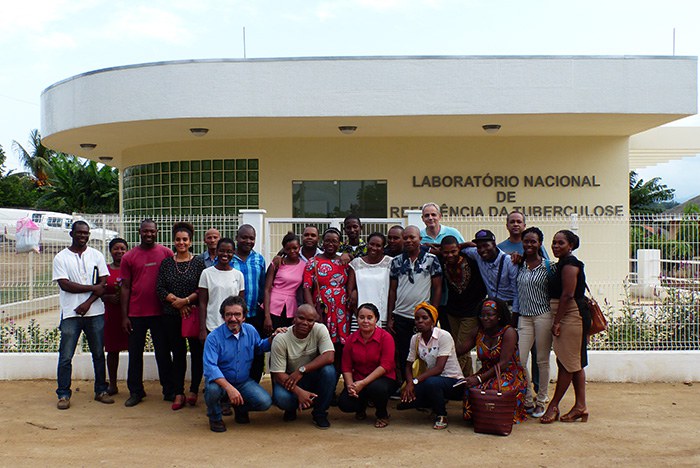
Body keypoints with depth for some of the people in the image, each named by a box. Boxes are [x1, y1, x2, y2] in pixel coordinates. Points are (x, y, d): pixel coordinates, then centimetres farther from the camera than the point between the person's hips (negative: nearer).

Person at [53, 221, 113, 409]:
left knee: (98, 354, 8)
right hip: (71, 314, -2)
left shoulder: (96, 255, 8)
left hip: (95, 312, 2)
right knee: (66, 356, -1)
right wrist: (93, 288, -10)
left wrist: (87, 303, -10)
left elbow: (103, 283, 2)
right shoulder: (61, 257, 2)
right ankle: (63, 394, 10)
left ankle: (101, 390, 19)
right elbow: (64, 284, -8)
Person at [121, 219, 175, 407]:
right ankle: (135, 392, 20)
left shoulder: (166, 253, 2)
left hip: (160, 312, -1)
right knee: (135, 353, 8)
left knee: (163, 352, 7)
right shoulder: (129, 257, 3)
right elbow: (125, 287, 4)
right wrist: (124, 316, 1)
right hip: (136, 314, 1)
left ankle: (169, 391, 16)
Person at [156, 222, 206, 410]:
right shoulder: (166, 263, 8)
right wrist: (177, 302, -11)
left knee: (197, 352, 2)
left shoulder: (199, 262, 1)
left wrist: (186, 300, -17)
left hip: (194, 314, -2)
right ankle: (178, 394, 11)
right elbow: (160, 288, 1)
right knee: (178, 354, 6)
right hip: (172, 316, 2)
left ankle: (193, 390, 15)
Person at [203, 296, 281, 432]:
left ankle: (241, 408, 17)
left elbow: (259, 348, 20)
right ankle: (215, 418, -2)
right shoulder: (214, 337, -17)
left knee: (265, 402, -19)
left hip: (244, 382, 4)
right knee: (213, 389, -38)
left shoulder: (250, 331, -1)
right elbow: (210, 367, -28)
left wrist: (273, 338, 0)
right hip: (221, 381, -4)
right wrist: (229, 388, -40)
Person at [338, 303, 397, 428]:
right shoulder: (351, 339, 0)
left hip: (383, 379, -3)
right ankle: (361, 407, 19)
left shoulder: (386, 337, -12)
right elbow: (346, 367, 1)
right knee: (344, 404, -22)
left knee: (376, 388, -38)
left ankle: (382, 414, -1)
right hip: (358, 380, 3)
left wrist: (363, 383, -25)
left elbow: (386, 365, -18)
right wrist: (350, 385, -19)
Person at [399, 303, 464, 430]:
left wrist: (415, 381, -31)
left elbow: (439, 368, -23)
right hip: (430, 378, 6)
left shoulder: (444, 336, -16)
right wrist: (410, 383, -19)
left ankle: (441, 416, -9)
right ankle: (437, 403, 14)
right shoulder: (415, 339, 3)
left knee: (430, 382, -38)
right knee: (404, 402, -17)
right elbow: (408, 366, 3)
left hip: (453, 381, -6)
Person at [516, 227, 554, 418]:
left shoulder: (548, 266, -3)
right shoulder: (519, 265, 8)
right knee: (519, 360, -3)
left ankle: (541, 401, 19)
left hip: (544, 316, -3)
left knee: (542, 360, 6)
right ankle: (527, 400, 12)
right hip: (524, 317, 3)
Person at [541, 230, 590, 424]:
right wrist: (558, 321, 14)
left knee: (567, 363, -4)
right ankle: (581, 407, 14)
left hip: (570, 316, -11)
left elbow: (567, 295, -18)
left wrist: (556, 322, -18)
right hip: (569, 318, 11)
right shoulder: (563, 264, 19)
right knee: (575, 363, 10)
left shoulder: (569, 263, -12)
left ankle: (553, 406, 1)